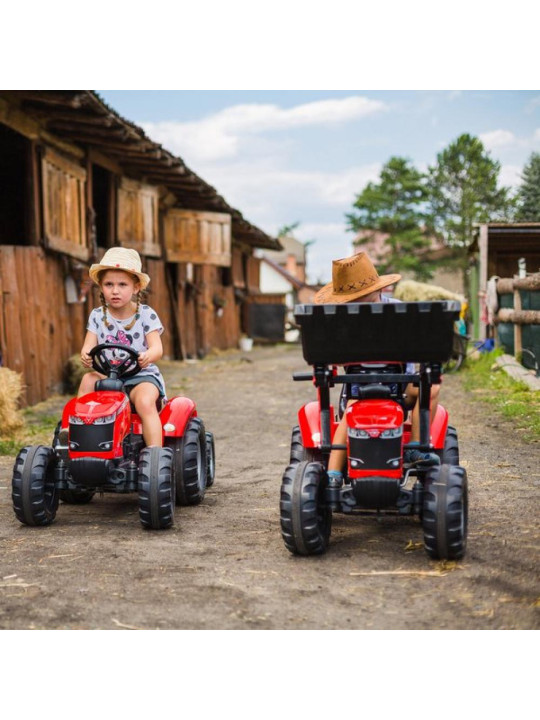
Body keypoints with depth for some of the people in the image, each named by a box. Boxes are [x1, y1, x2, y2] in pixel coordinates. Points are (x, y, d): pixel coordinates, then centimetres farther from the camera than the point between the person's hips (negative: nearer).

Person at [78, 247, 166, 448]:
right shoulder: (97, 316, 6)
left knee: (145, 401, -32)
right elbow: (89, 346, -3)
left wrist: (147, 356, -37)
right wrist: (85, 355, -29)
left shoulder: (146, 315, -3)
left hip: (141, 375, -3)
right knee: (88, 379, -26)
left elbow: (157, 348, -12)